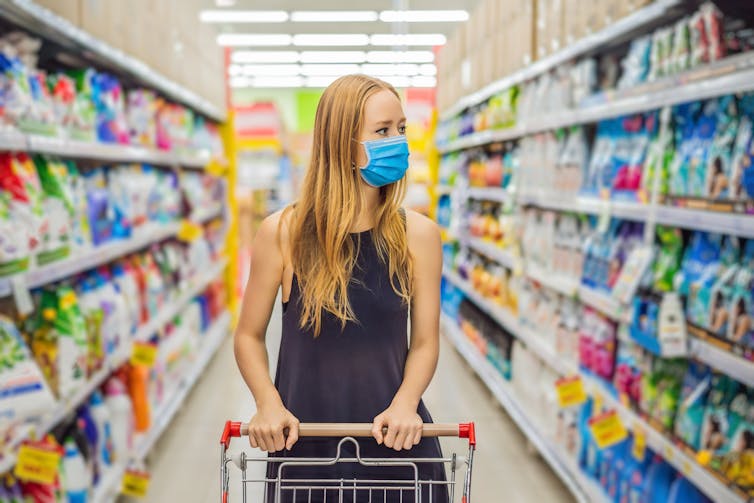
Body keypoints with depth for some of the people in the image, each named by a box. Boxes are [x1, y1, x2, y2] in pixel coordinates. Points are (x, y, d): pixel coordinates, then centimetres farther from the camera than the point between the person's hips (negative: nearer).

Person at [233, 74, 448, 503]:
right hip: (305, 439, -1)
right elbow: (250, 336, 1)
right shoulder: (282, 233, -8)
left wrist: (405, 402, -17)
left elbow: (425, 341, 0)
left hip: (394, 437, 1)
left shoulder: (418, 235, -4)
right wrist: (269, 402, -14)